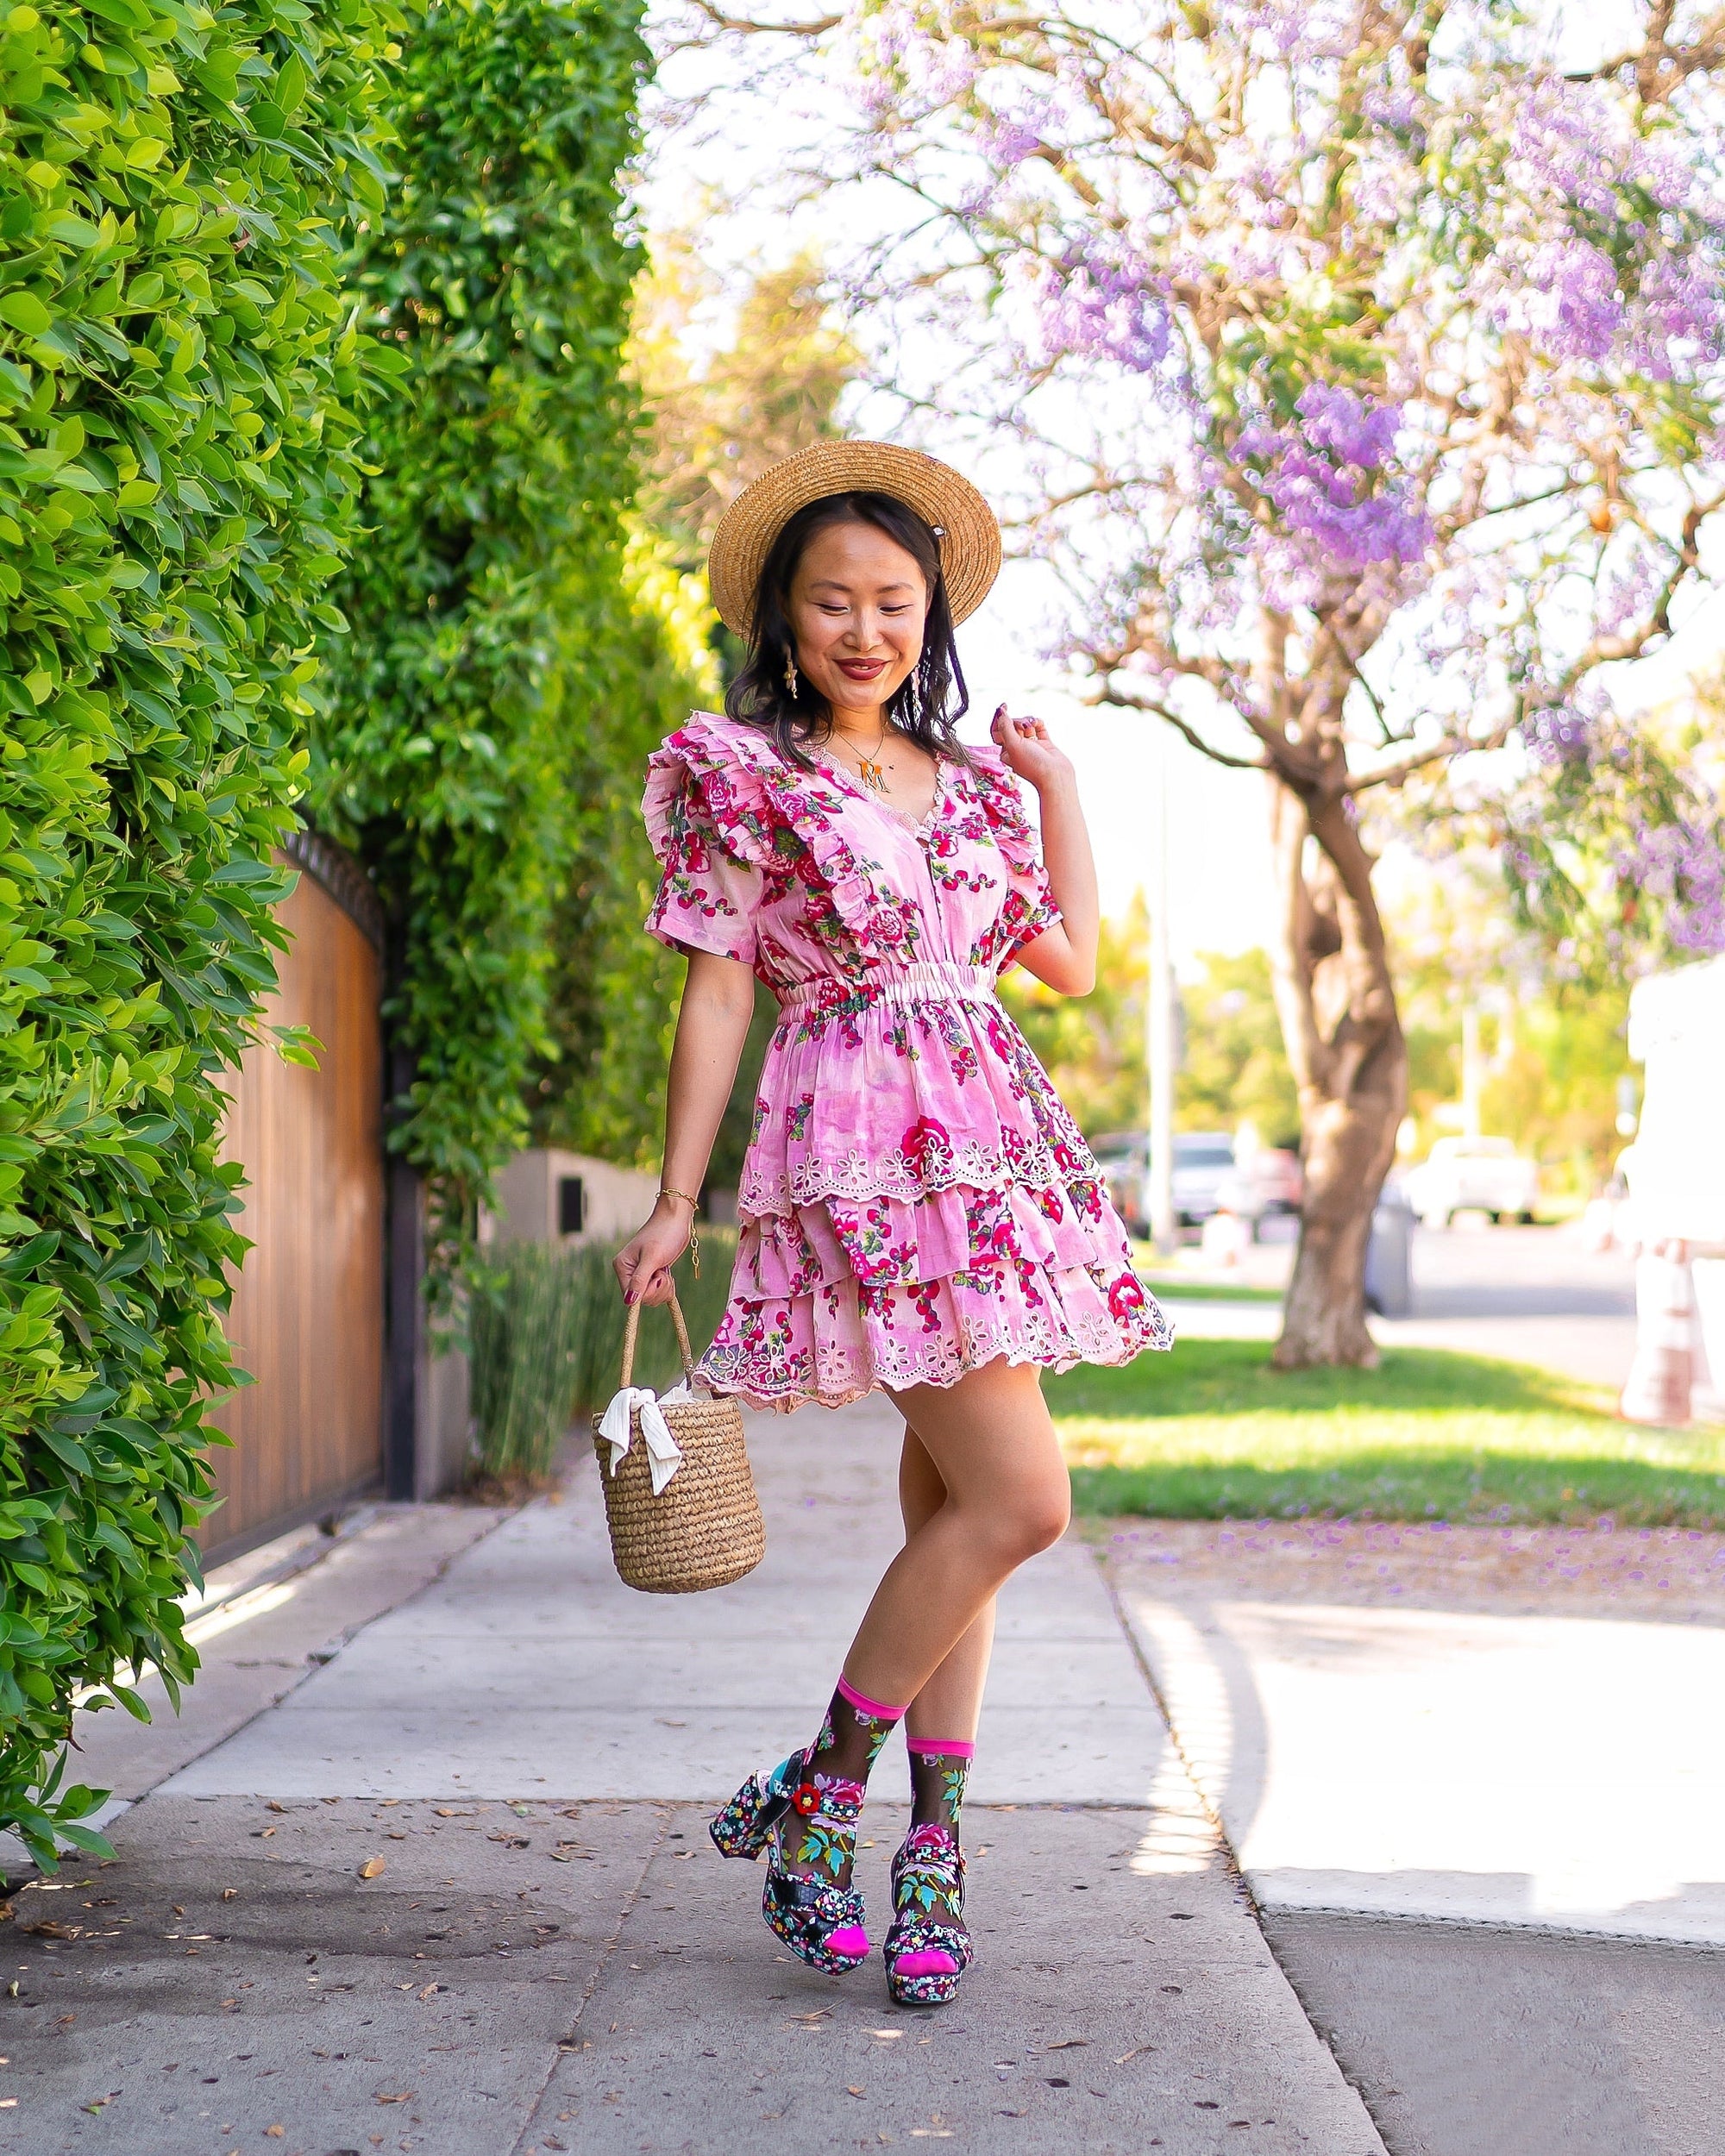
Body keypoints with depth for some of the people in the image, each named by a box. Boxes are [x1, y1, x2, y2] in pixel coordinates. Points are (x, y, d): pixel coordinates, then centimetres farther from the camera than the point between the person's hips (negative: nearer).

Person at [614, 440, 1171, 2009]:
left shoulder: (973, 782, 18)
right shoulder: (740, 775, 3)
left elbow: (1074, 961, 20)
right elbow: (718, 993, 0)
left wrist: (1061, 787, 20)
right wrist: (676, 1200, -4)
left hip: (1000, 1147, 6)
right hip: (859, 1145, -6)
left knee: (955, 1511, 4)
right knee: (1019, 1496, -15)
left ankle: (931, 1850, 10)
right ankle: (818, 1797, -2)